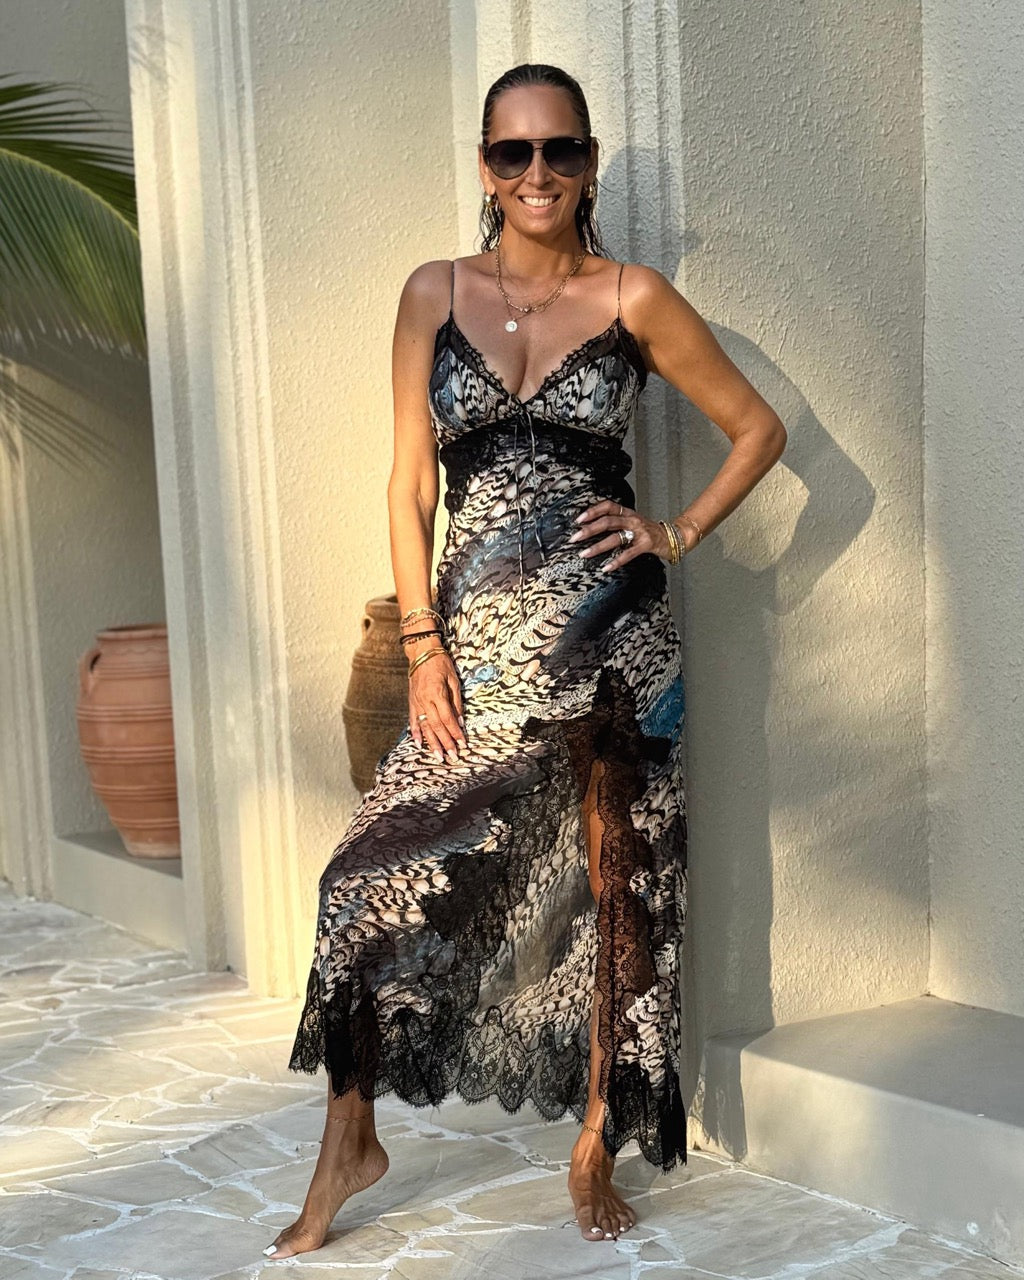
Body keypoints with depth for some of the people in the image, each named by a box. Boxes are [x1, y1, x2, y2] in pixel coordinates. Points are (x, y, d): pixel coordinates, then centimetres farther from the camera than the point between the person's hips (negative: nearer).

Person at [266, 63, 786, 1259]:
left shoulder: (633, 299, 2)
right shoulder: (435, 294, 5)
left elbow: (758, 426, 11)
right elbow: (410, 479, 4)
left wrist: (677, 533, -1)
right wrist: (422, 639, -3)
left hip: (609, 631, -1)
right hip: (480, 631, 1)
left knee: (614, 880, 6)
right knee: (377, 876, -4)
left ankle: (596, 1145, 23)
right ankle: (351, 1137, 15)